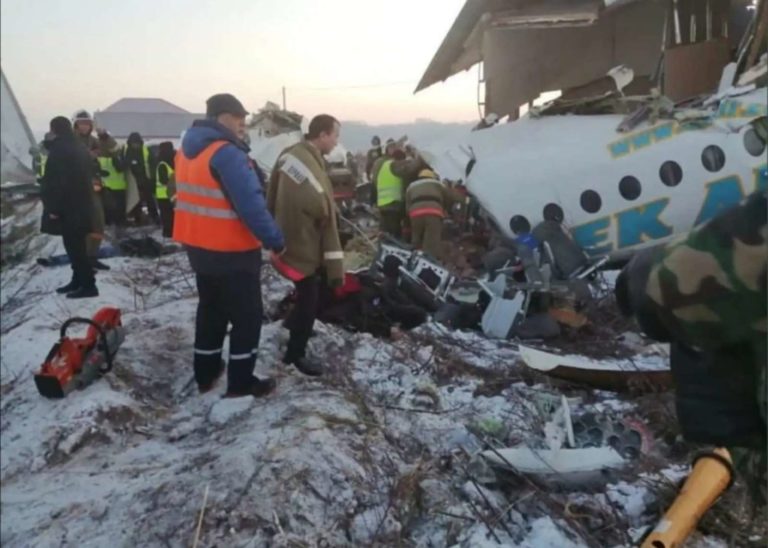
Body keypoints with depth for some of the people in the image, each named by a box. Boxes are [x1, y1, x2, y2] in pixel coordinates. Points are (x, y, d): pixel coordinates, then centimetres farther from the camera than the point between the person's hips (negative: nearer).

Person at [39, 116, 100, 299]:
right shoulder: (80, 148, 14)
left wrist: (53, 207, -15)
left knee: (74, 246, -6)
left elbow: (55, 180, -19)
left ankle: (88, 285, -6)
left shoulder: (59, 149, -13)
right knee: (77, 245, 15)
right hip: (82, 203, 9)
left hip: (68, 206, -9)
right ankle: (78, 280, 23)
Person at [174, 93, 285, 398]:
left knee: (211, 309, 21)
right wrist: (275, 240, -19)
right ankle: (241, 383, 10)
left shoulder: (188, 149, 9)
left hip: (199, 246, 9)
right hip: (232, 251, -9)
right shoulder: (227, 153, -21)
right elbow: (250, 204, -26)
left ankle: (205, 374, 31)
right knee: (247, 316, 3)